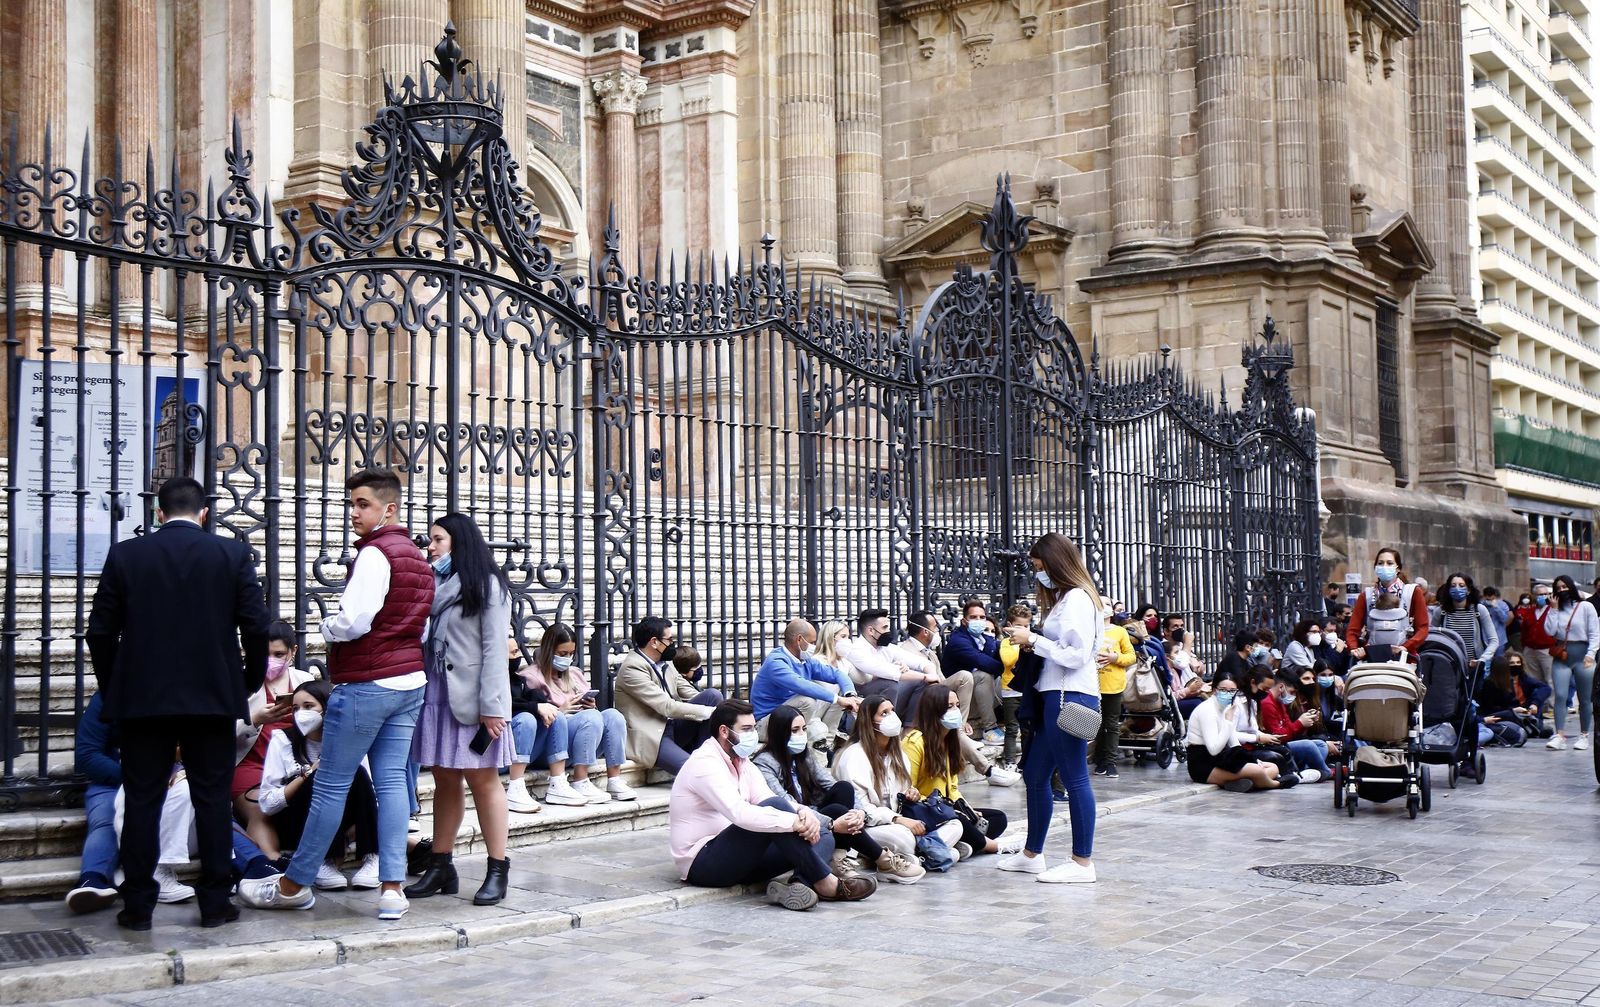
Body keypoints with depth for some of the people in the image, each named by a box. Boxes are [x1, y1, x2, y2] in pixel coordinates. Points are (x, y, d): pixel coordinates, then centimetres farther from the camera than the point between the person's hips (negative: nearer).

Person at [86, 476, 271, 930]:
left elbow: (100, 632, 2)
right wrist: (249, 682, 10)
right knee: (212, 799, 6)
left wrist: (113, 688, 15)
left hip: (141, 698, 1)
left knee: (142, 801, 7)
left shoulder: (125, 554, 1)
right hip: (213, 697, 0)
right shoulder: (233, 554, -1)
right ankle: (215, 903, 8)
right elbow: (256, 626, -4)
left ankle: (138, 905, 9)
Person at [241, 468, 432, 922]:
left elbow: (353, 621, -21)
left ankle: (295, 884, 12)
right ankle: (393, 888, 1)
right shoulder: (418, 558, 14)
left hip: (365, 684, -8)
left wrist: (327, 628, -2)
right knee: (391, 782, 5)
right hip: (409, 682, 9)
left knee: (331, 786, 1)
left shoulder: (375, 554, -13)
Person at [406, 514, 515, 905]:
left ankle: (497, 871, 4)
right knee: (445, 782, 9)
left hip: (471, 697, -6)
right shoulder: (433, 585, 15)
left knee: (483, 782, -1)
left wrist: (491, 706, -16)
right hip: (436, 696, 6)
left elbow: (495, 648, -9)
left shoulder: (486, 585, -3)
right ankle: (441, 867, 14)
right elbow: (421, 639, 9)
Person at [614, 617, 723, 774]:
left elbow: (690, 694, 10)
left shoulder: (665, 664, 11)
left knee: (713, 695, -9)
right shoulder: (632, 668, -16)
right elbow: (667, 707, -21)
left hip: (672, 727, 9)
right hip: (649, 738, -9)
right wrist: (709, 712, -21)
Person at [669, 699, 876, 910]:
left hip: (735, 858, 10)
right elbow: (739, 813, -30)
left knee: (823, 837, -2)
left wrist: (804, 813, -20)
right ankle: (825, 883, -23)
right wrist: (794, 821, -33)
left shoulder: (742, 763, 15)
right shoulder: (705, 764, -16)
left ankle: (798, 885, -34)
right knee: (774, 805, -29)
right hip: (701, 864, -10)